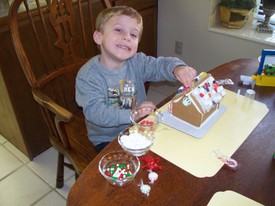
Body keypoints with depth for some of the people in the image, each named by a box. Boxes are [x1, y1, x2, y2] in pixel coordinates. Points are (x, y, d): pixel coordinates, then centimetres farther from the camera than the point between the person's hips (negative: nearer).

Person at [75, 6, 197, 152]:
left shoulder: (137, 62, -5)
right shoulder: (87, 76, -20)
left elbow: (161, 64, -8)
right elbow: (96, 113, -26)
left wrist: (178, 68, -33)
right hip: (108, 140, -4)